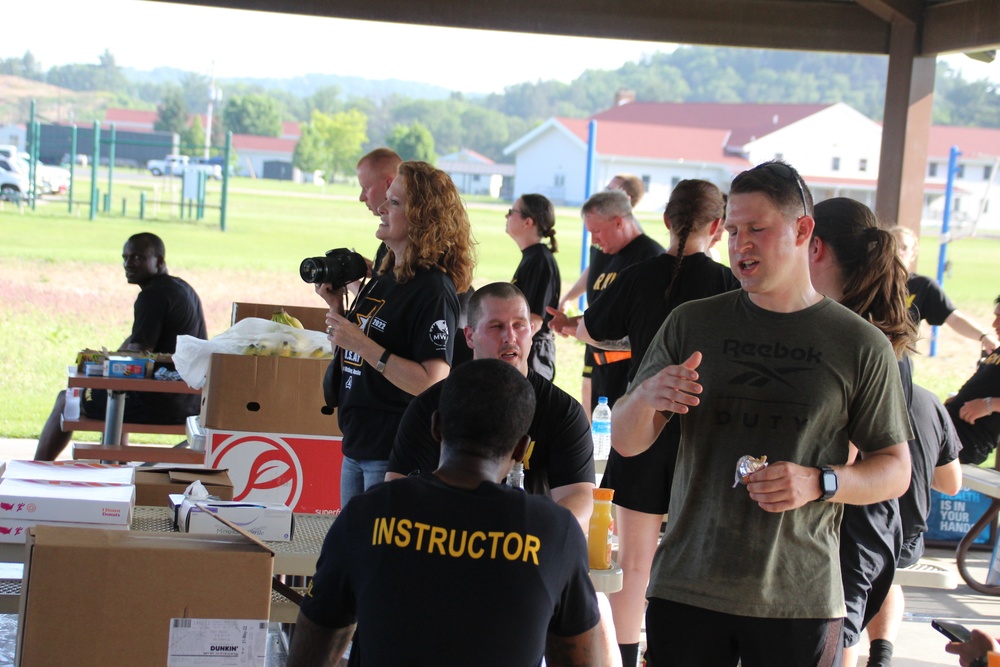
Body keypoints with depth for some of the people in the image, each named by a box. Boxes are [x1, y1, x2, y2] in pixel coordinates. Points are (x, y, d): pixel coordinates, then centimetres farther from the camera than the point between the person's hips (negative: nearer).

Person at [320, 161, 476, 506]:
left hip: (395, 455, -9)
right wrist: (336, 306, 6)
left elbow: (433, 382, -23)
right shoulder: (384, 278, 12)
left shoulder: (433, 290, -16)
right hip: (357, 447, 9)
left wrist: (362, 344, -22)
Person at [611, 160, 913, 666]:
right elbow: (624, 442, 6)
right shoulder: (691, 324, 6)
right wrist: (646, 397, -16)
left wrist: (818, 483, -14)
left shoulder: (863, 346, 1)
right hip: (686, 587, 2)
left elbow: (895, 471, 4)